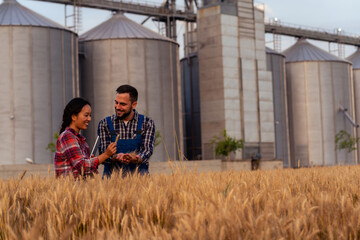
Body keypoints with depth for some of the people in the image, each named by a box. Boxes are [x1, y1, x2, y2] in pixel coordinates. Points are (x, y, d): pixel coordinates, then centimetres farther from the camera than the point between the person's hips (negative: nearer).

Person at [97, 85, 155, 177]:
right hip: (112, 172, 0)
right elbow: (103, 151, 1)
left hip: (138, 172, 0)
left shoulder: (147, 123, 6)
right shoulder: (105, 124, 8)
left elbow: (147, 149, -3)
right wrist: (116, 157, -21)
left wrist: (136, 158, -25)